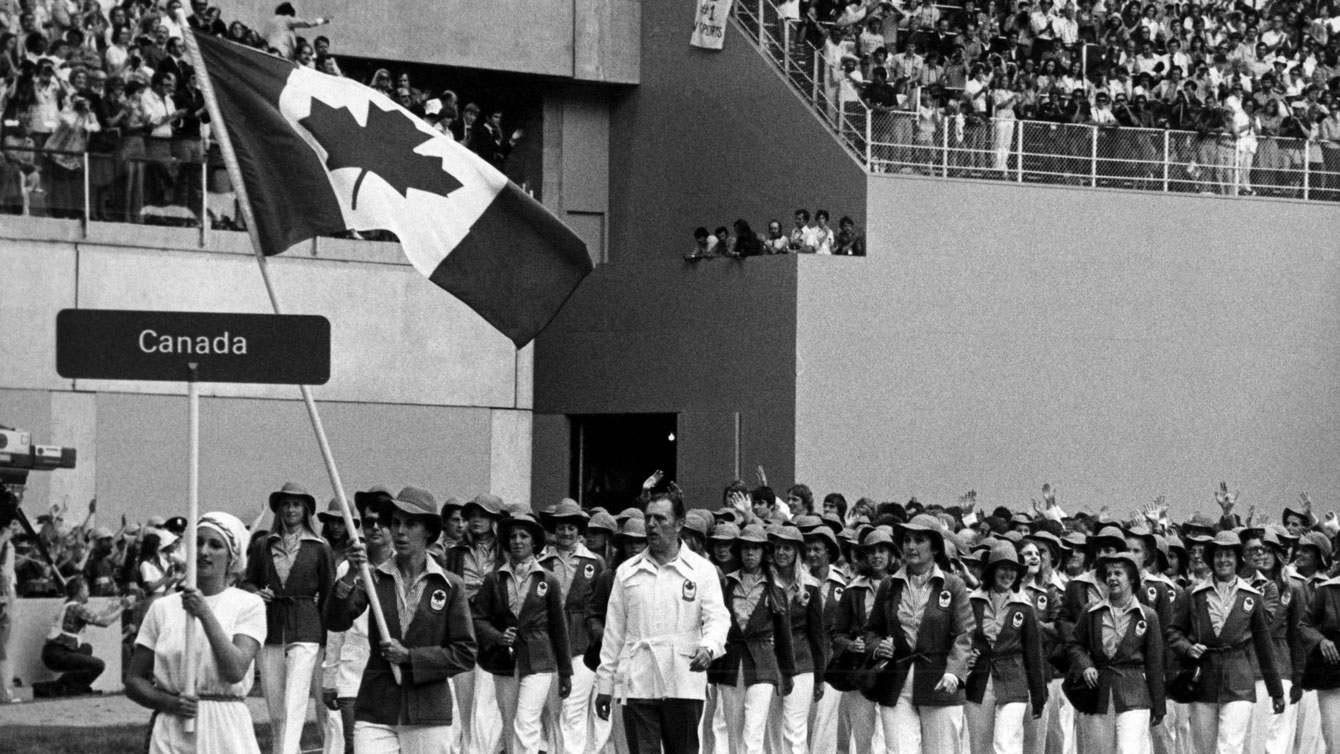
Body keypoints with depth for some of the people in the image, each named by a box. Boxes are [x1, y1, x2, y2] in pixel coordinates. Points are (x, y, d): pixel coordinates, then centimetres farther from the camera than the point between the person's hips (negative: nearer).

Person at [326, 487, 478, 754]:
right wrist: (350, 576, -24)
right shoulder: (374, 578, 5)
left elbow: (465, 655, 0)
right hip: (376, 712, 0)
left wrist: (409, 656, -10)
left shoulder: (450, 586, 2)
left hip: (428, 714, 0)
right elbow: (338, 622, -9)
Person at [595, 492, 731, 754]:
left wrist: (708, 648, -24)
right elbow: (613, 632, 14)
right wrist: (604, 683, 11)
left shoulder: (701, 570, 5)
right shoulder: (627, 572, 13)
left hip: (683, 686, -2)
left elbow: (718, 618, -2)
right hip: (637, 685, 2)